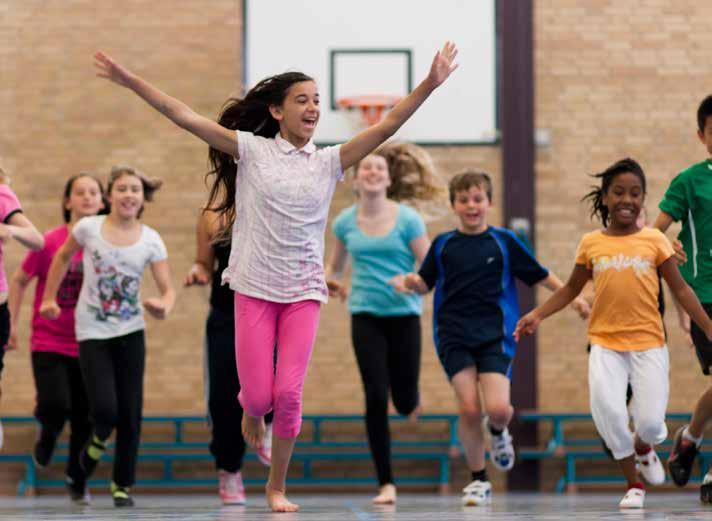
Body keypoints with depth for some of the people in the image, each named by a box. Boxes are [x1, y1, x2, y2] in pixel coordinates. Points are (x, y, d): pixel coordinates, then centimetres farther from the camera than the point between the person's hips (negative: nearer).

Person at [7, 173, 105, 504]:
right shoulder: (50, 242, -9)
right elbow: (19, 281, 4)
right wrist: (12, 324, 1)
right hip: (48, 341, -3)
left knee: (84, 420, 5)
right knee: (55, 405, -21)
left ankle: (77, 481, 28)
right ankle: (48, 434, 16)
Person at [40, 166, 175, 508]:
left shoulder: (151, 240, -5)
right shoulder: (89, 228, -8)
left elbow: (168, 289, -6)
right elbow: (63, 257, 10)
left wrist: (164, 307, -29)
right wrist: (49, 298, 11)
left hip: (131, 332, 2)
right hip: (92, 332, -2)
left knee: (130, 413, 2)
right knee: (105, 409, -16)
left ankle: (122, 485, 18)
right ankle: (99, 440, 21)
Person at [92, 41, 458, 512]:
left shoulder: (328, 162, 5)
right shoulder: (252, 150, -1)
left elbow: (386, 127, -3)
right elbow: (185, 117, -6)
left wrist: (429, 86, -14)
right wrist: (131, 82, -12)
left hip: (304, 292, 1)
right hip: (255, 289, -1)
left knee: (289, 394, -6)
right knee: (258, 395, -3)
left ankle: (277, 486, 13)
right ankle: (252, 414, 37)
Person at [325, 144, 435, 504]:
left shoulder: (407, 219, -6)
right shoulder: (345, 222, 3)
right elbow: (336, 264, 19)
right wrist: (330, 282, -3)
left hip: (404, 315, -1)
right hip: (365, 316, 1)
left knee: (404, 401, 2)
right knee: (376, 398, -9)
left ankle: (411, 400, 44)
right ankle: (386, 484, -2)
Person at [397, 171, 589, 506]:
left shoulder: (504, 241, 3)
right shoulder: (443, 245, 6)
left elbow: (540, 275, 8)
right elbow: (427, 283, 13)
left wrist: (571, 296, 1)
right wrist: (414, 283, -9)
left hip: (494, 336, -1)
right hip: (454, 337, 1)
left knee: (498, 409, -16)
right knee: (469, 409, -11)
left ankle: (497, 431, 23)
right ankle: (478, 480, 7)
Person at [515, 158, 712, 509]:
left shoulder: (654, 241, 2)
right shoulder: (591, 243, 5)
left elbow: (680, 289, 5)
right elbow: (571, 289, 15)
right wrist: (537, 315, 4)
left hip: (648, 344, 0)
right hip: (605, 344, 0)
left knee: (650, 421, -9)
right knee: (608, 411, -19)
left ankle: (643, 448, 32)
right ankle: (633, 484, 4)